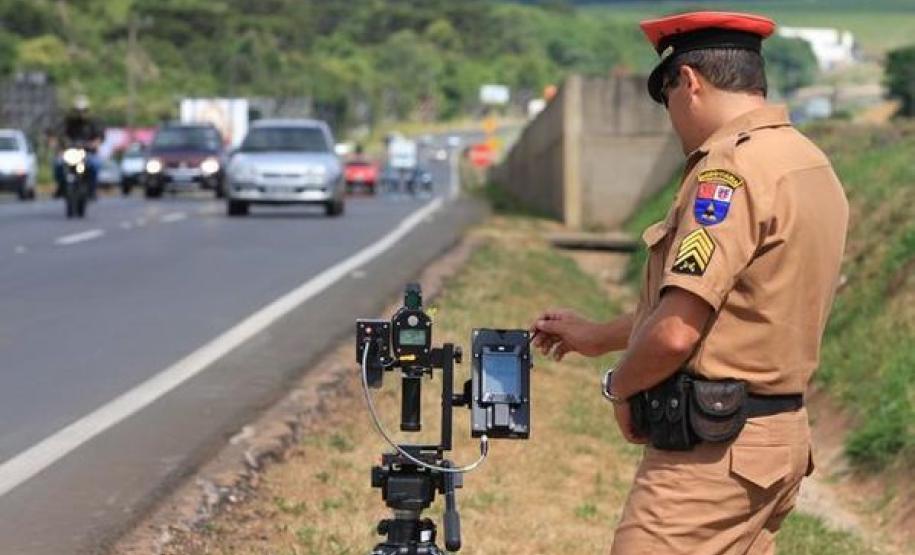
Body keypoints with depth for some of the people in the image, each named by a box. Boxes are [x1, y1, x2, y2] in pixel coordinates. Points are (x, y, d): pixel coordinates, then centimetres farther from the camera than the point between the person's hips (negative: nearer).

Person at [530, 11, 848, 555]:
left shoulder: (731, 168, -16)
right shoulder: (811, 163, 13)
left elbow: (674, 333, -22)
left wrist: (620, 386, -1)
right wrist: (597, 336, 32)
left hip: (713, 449, -10)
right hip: (782, 435, 10)